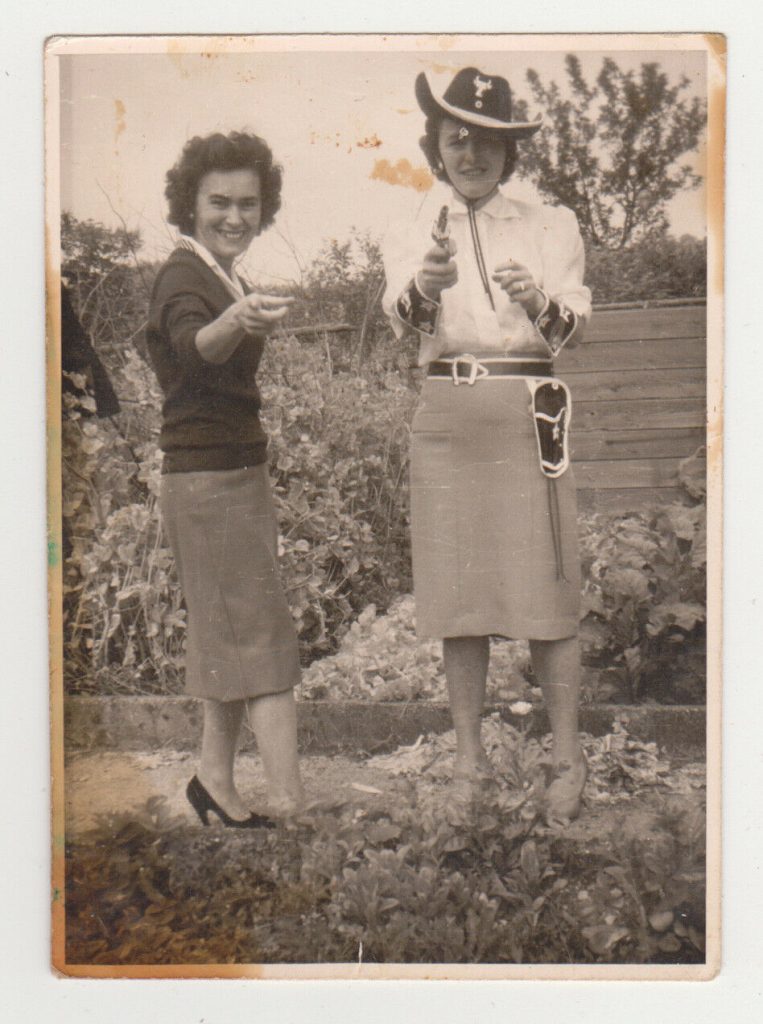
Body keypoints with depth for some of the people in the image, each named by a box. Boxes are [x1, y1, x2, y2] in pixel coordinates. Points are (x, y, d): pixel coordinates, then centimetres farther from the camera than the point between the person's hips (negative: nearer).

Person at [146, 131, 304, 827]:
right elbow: (193, 347, -40)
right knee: (264, 636, -11)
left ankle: (216, 781, 23)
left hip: (241, 474, 9)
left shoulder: (228, 278, 14)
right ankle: (290, 803, -8)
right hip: (207, 479, -9)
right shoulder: (184, 277, -14)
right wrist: (235, 321, -57)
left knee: (231, 634, 12)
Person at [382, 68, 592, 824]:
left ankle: (567, 760, 11)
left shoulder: (551, 227, 9)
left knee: (546, 597, -3)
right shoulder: (411, 239, 12)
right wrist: (426, 286, -31)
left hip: (528, 419, -1)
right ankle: (468, 761, 16)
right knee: (456, 601, 5)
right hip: (446, 421, 2)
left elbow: (573, 326, -5)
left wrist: (540, 302, -27)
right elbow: (400, 318, -9)